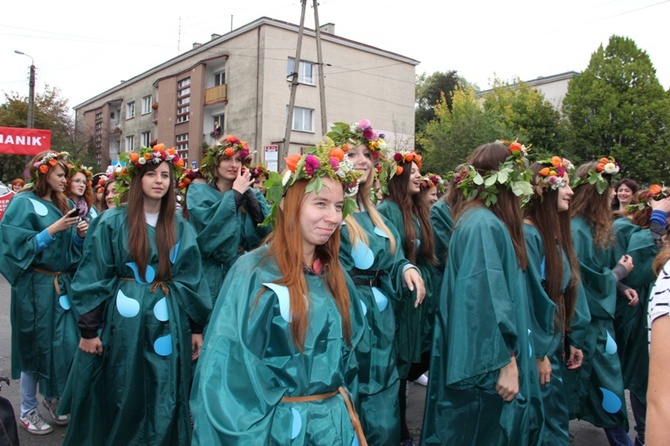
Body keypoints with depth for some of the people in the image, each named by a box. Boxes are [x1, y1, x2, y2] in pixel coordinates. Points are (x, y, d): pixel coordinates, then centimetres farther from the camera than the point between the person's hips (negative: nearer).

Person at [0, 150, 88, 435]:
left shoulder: (64, 204, 10)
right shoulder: (23, 203, -9)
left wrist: (81, 235, -5)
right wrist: (53, 229, -20)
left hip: (62, 283, 6)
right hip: (35, 285, -6)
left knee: (67, 343, 8)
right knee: (35, 346, 4)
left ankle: (52, 397, 30)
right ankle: (28, 411, 21)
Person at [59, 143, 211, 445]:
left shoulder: (180, 229, 5)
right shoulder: (111, 222, -4)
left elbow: (191, 280, 6)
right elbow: (93, 279, -4)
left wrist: (197, 327, 5)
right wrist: (89, 329, -7)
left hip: (167, 322, 2)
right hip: (122, 320, -2)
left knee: (163, 400, 10)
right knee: (118, 397, 11)